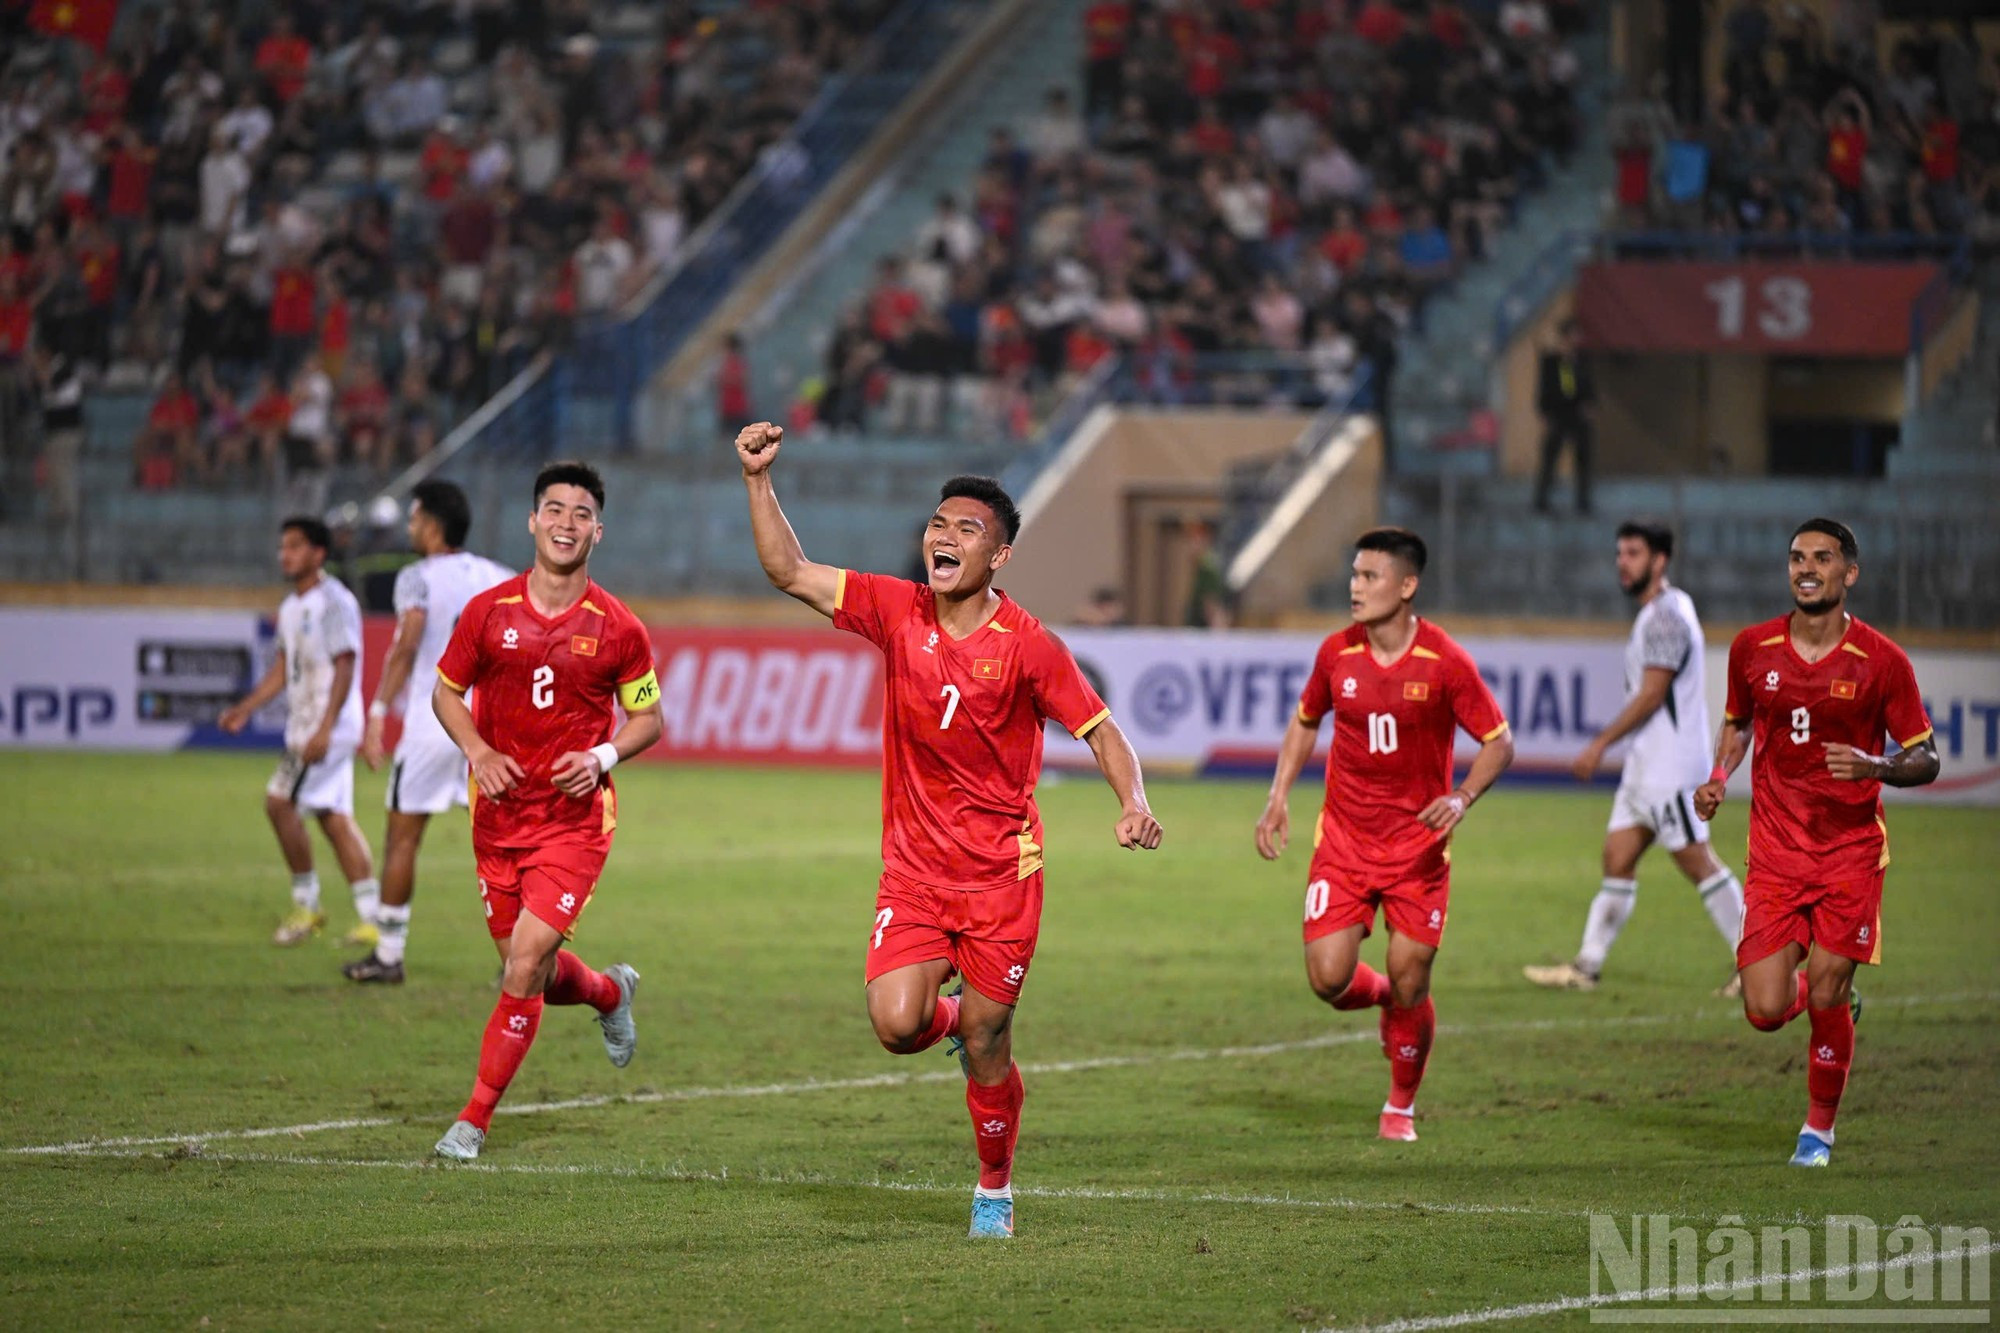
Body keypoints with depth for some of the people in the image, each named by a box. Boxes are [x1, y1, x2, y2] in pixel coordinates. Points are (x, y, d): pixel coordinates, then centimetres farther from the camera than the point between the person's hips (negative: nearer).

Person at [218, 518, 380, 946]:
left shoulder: (333, 602, -12)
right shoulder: (291, 607, 17)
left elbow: (344, 668, -18)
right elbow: (282, 669, 24)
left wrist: (324, 730, -24)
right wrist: (245, 709, 16)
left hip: (330, 726, -9)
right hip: (304, 727, 9)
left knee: (280, 801, -13)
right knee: (334, 818, 6)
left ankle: (306, 905, -4)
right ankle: (372, 918, 8)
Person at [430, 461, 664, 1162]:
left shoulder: (618, 629, -5)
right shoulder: (489, 611, -1)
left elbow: (647, 718, 7)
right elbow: (446, 691, 10)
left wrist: (602, 756, -12)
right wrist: (477, 750, -8)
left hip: (576, 817, -3)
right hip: (499, 814, 3)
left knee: (526, 964, -14)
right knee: (528, 973, 10)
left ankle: (474, 1120, -2)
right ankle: (611, 992, 45)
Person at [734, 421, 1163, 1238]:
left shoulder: (1026, 646, -11)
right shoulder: (898, 613, -1)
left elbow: (1100, 730, -7)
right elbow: (790, 573, 1)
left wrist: (1133, 804, -24)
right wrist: (758, 479, -9)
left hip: (1000, 871, -3)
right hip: (914, 867, 3)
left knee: (985, 1049, 2)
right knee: (896, 1025, -14)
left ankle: (995, 1189, 25)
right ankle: (953, 1016, 24)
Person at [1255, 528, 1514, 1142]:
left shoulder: (1445, 662, -11)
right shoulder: (1336, 653, -2)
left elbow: (1499, 741, -4)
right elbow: (1305, 722, 16)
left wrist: (1461, 798, -21)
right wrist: (1278, 798, 6)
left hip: (1417, 846, -2)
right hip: (1343, 839, 2)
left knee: (1409, 983, -3)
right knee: (1328, 977, -10)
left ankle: (1401, 1107, 20)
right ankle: (1381, 995, 27)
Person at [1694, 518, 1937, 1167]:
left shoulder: (1881, 660, -7)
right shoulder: (1752, 648, 1)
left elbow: (1925, 760, -2)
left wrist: (1874, 767, -23)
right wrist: (1719, 778, 1)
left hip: (1851, 850, -2)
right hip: (1775, 852, 2)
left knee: (1827, 999, -6)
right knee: (1766, 1011, -8)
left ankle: (1820, 1127, 18)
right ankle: (1817, 987, 30)